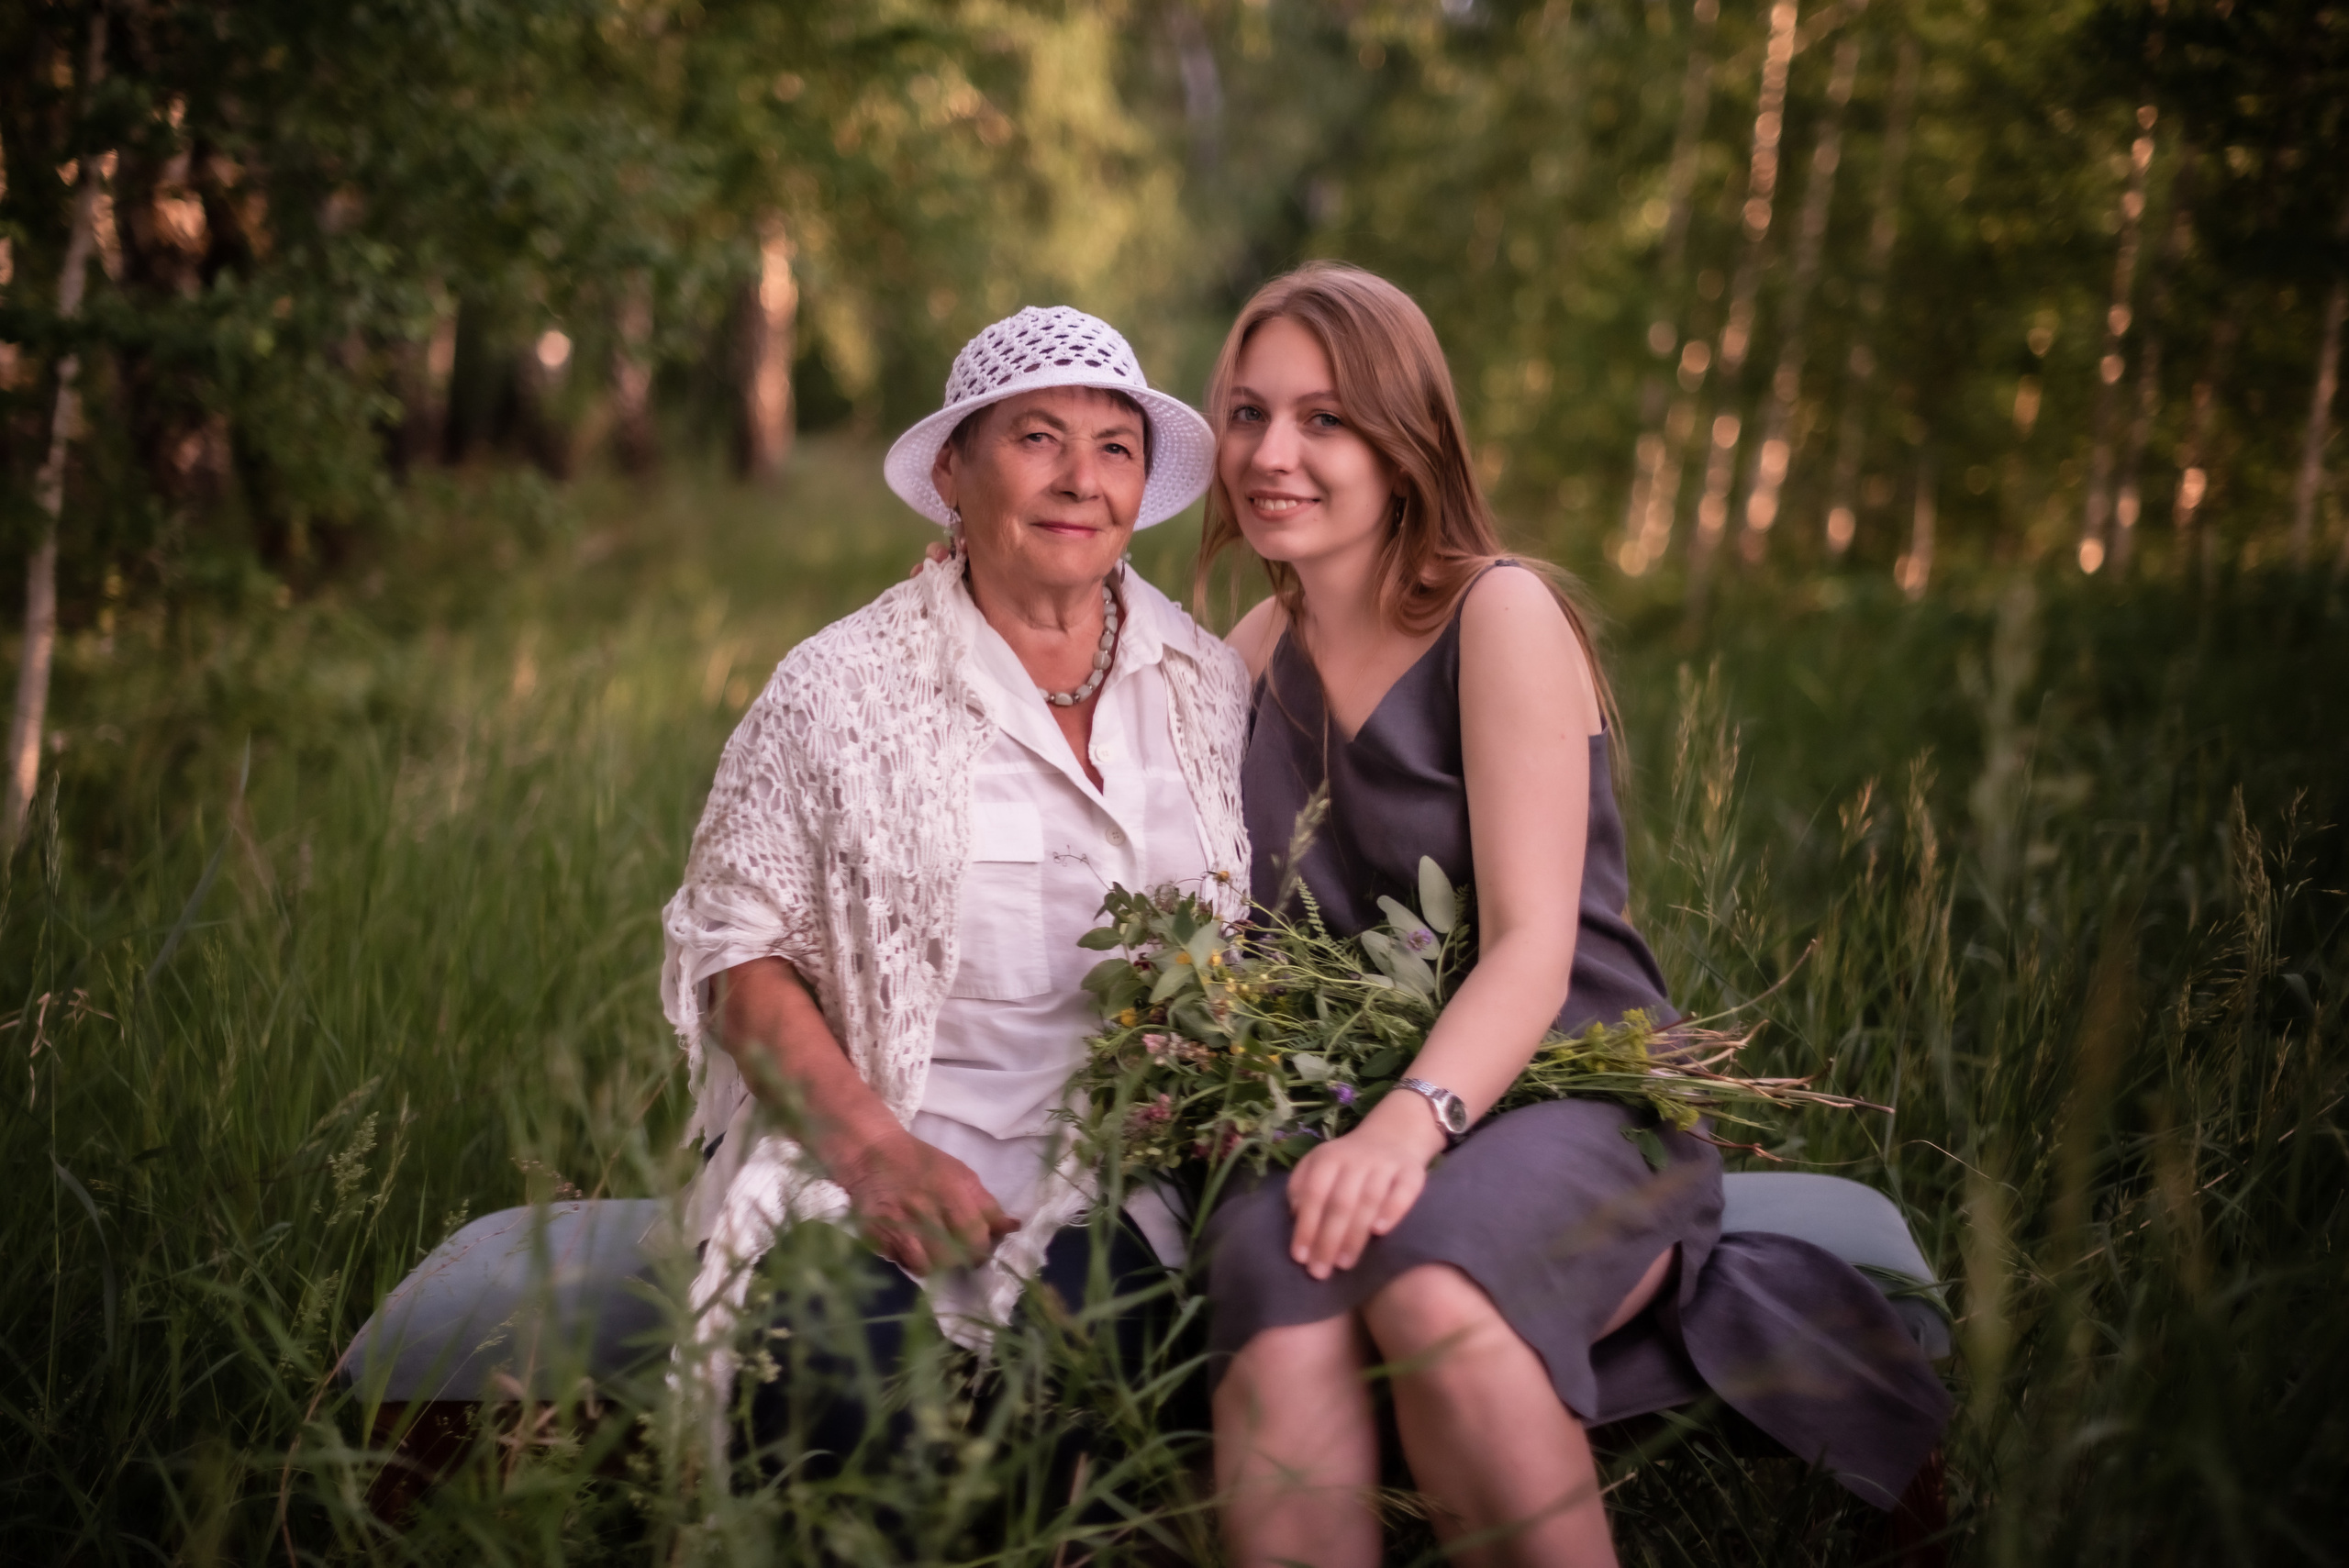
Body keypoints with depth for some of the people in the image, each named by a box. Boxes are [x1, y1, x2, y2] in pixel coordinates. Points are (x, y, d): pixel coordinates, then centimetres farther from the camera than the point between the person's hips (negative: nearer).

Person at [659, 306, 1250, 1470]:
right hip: (873, 1189, -2)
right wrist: (875, 1150, -14)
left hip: (1117, 1198, 3)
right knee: (841, 1390, -31)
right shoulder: (843, 690, 2)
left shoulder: (1210, 689, 12)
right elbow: (742, 954, 0)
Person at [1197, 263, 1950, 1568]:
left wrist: (1415, 1118, -31)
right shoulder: (1259, 651, 15)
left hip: (1573, 1088, -4)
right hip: (1341, 1110, 4)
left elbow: (1535, 946, -13)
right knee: (1274, 1271, -34)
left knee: (1430, 1283, -38)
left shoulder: (1503, 615, -4)